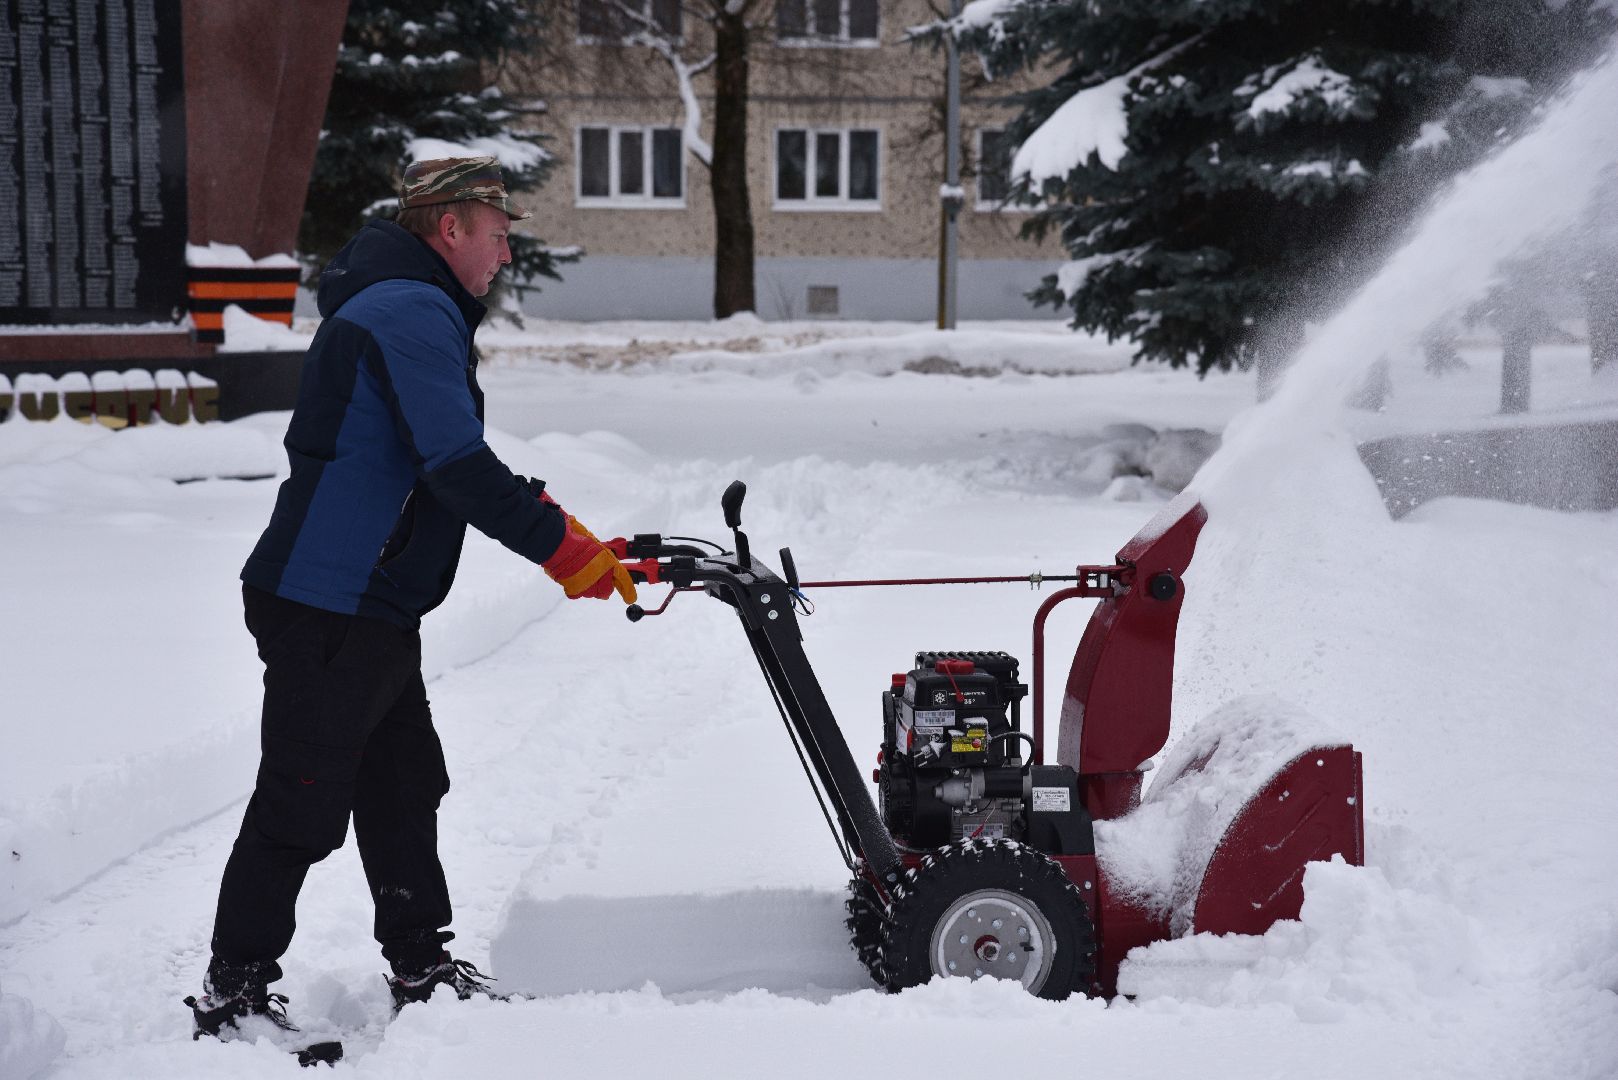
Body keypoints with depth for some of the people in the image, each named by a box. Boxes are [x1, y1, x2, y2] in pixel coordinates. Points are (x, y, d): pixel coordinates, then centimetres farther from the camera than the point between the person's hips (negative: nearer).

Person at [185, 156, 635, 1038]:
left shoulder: (402, 305, 19)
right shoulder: (415, 311, -16)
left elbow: (447, 467, 22)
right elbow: (456, 466, -25)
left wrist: (547, 518, 14)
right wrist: (561, 546, -18)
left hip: (371, 609, 11)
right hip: (328, 610, -11)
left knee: (404, 788, 17)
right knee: (303, 805, -4)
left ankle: (422, 971, 28)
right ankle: (233, 998, 7)